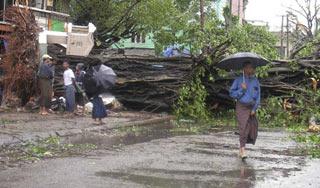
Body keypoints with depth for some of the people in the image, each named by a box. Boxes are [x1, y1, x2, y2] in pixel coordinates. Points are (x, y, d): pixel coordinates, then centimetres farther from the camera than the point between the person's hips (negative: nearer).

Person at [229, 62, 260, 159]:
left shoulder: (255, 81, 8)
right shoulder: (238, 80, 0)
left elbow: (258, 96, 8)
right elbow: (232, 93, 0)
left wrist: (254, 109, -1)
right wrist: (242, 90, -12)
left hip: (251, 107, 4)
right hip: (241, 106, -3)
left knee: (252, 127, 2)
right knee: (243, 127, -12)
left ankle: (241, 150, 16)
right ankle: (243, 150, -12)